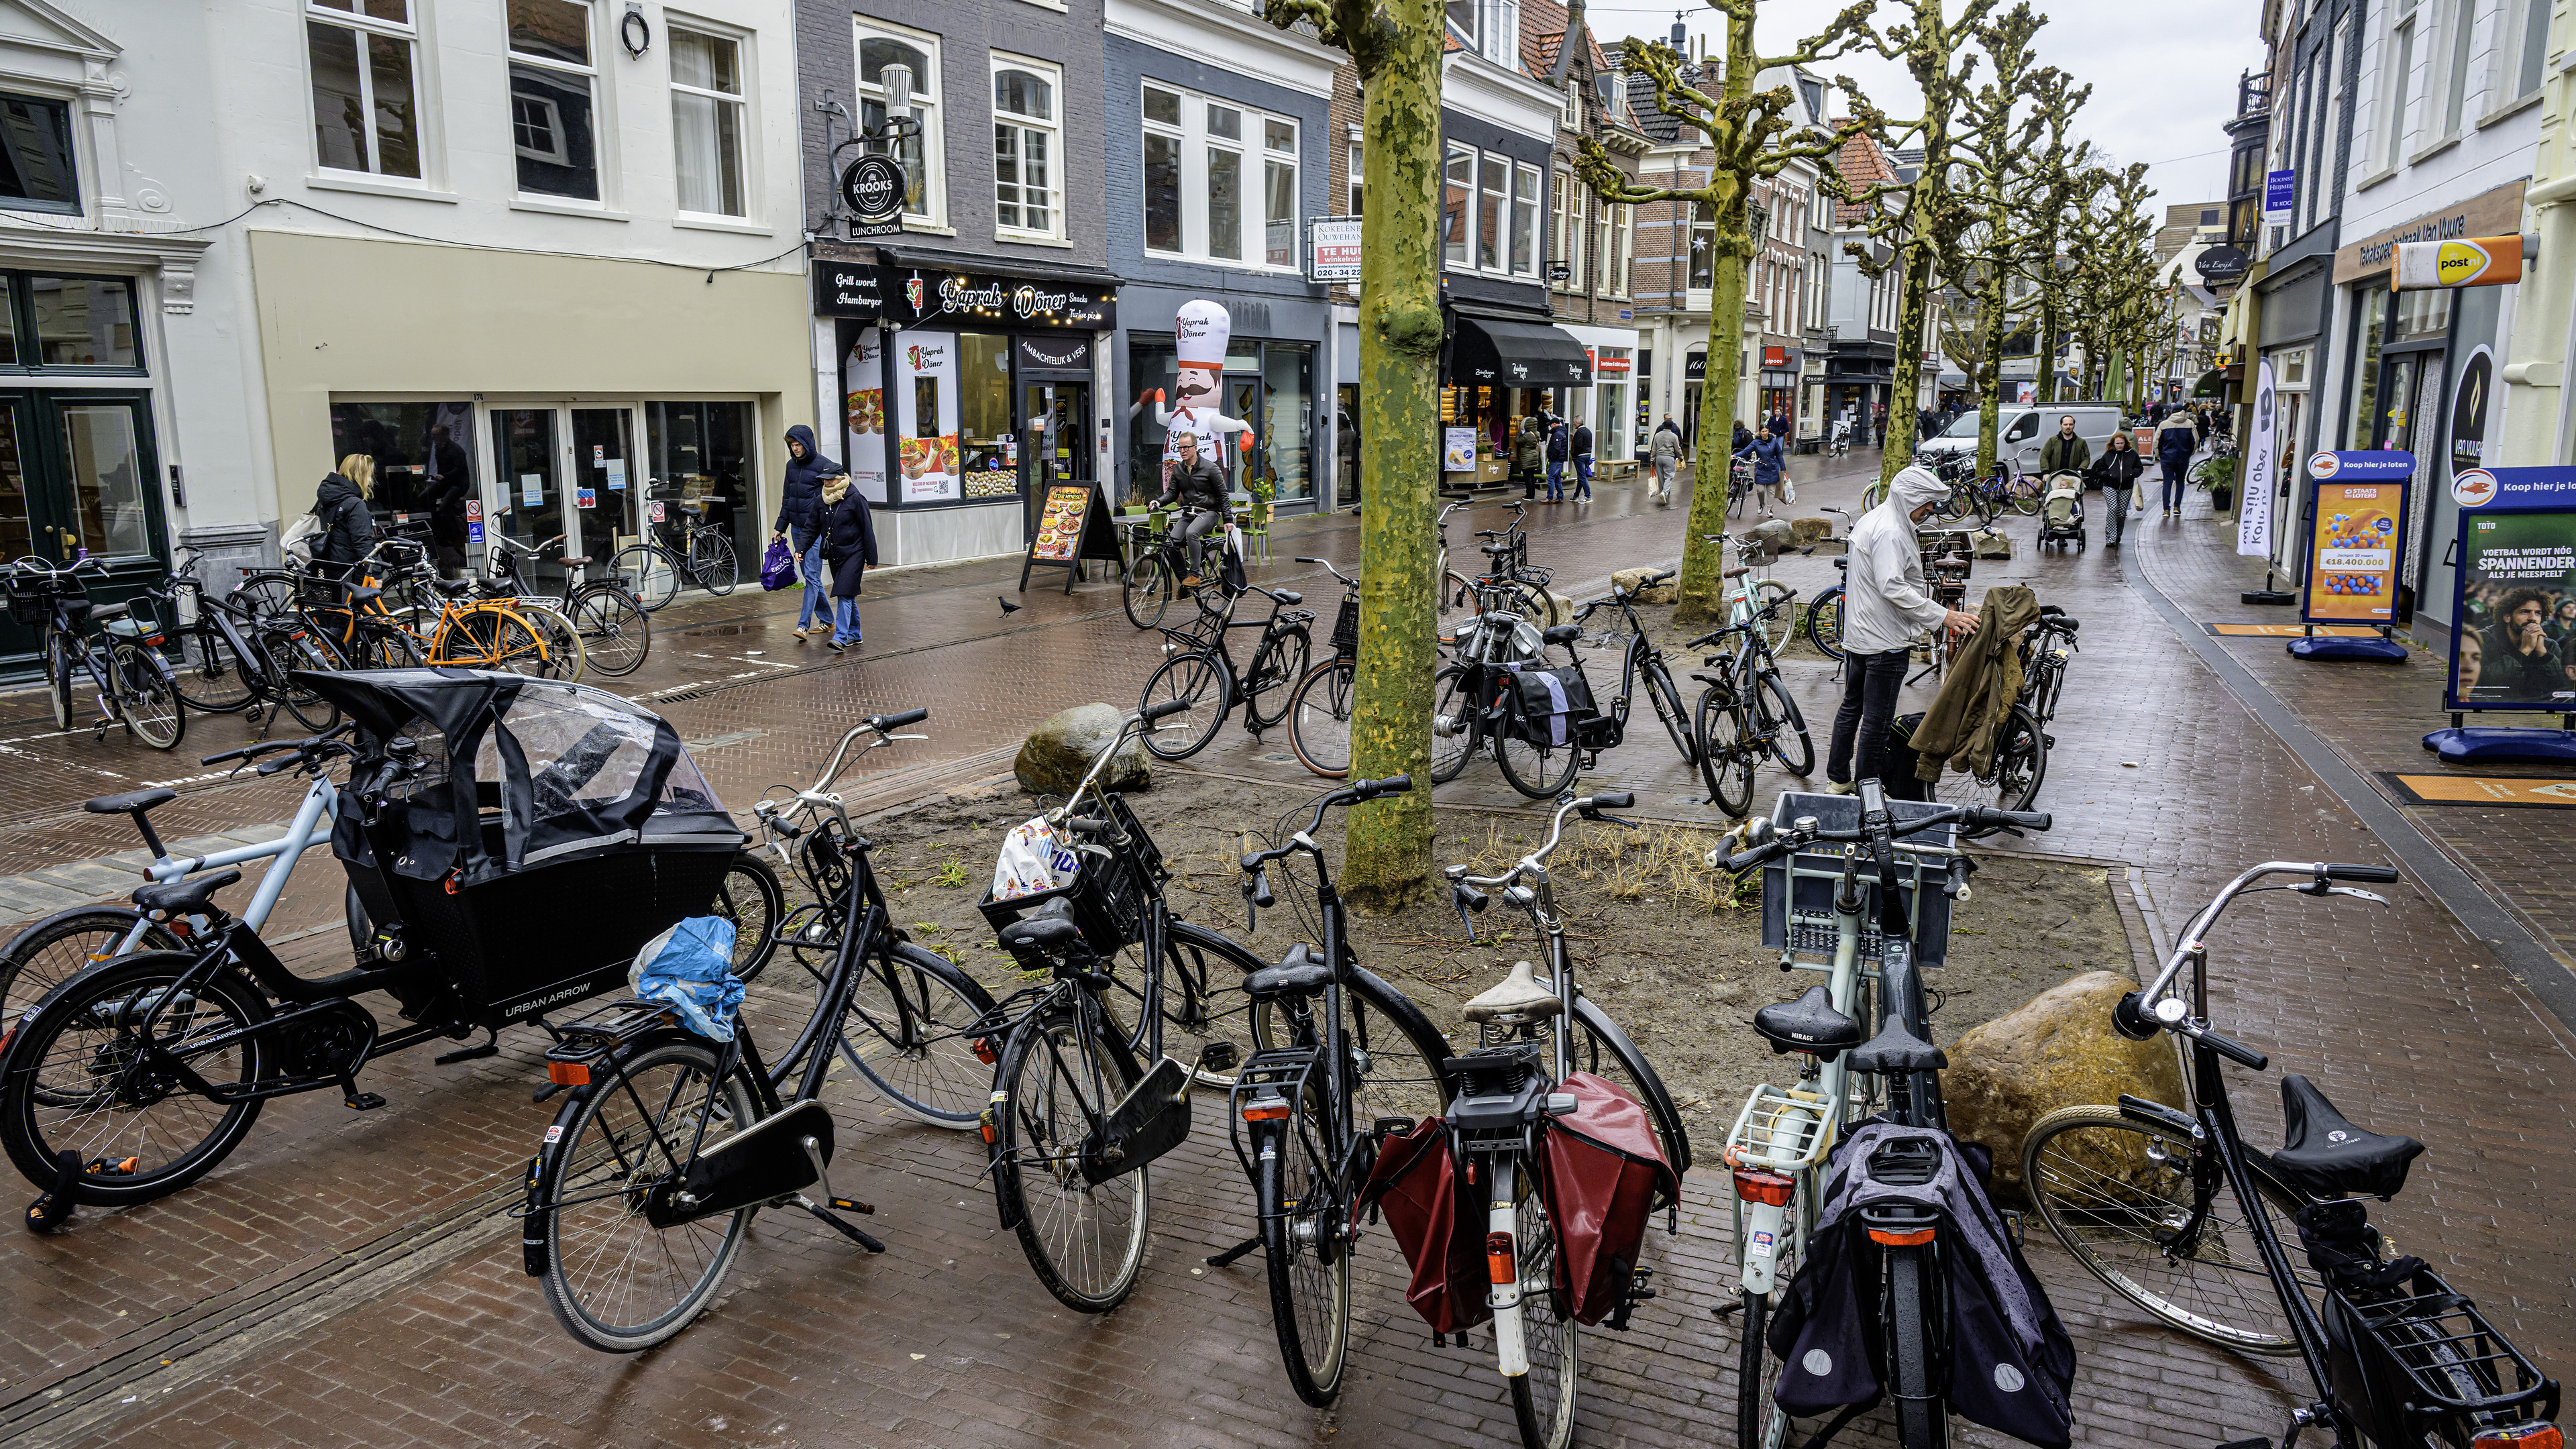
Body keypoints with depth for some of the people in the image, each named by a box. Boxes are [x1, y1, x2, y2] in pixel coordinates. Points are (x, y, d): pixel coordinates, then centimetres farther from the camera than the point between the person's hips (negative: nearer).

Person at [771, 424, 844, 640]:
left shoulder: (824, 466, -8)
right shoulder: (791, 466, 12)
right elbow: (786, 499, 19)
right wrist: (779, 527, 16)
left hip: (816, 529, -7)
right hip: (797, 528, 7)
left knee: (811, 575, -11)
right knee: (808, 575, 11)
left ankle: (803, 624, -13)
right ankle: (826, 620, 21)